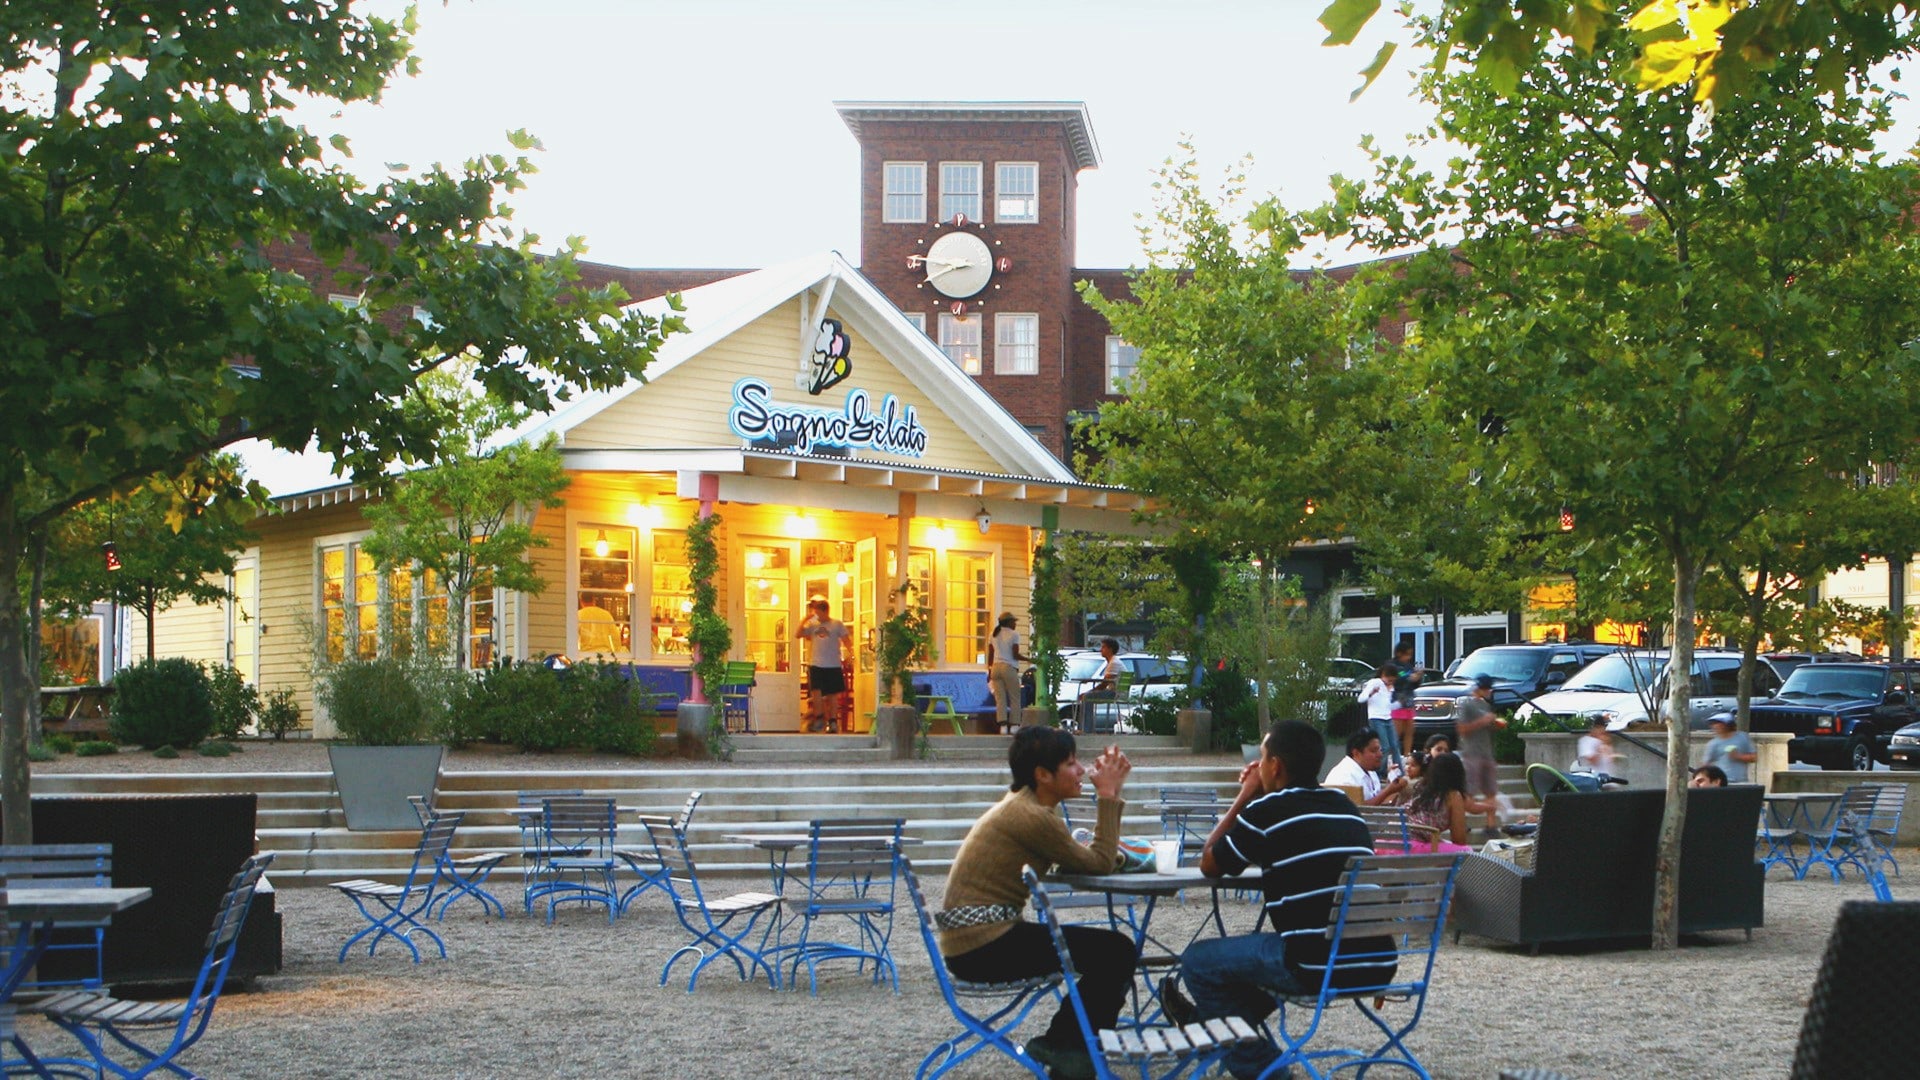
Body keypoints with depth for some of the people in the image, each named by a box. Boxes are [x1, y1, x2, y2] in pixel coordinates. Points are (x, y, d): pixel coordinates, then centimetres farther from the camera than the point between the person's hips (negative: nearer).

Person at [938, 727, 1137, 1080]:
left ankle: (1059, 1041, 18)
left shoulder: (1022, 806, 13)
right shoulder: (1031, 816, -19)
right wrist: (1108, 796, -8)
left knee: (1112, 949, 14)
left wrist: (1109, 794, 3)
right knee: (1116, 951, -10)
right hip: (982, 946, -10)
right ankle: (1065, 1047, 4)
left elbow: (1090, 858, 10)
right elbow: (1099, 863, -13)